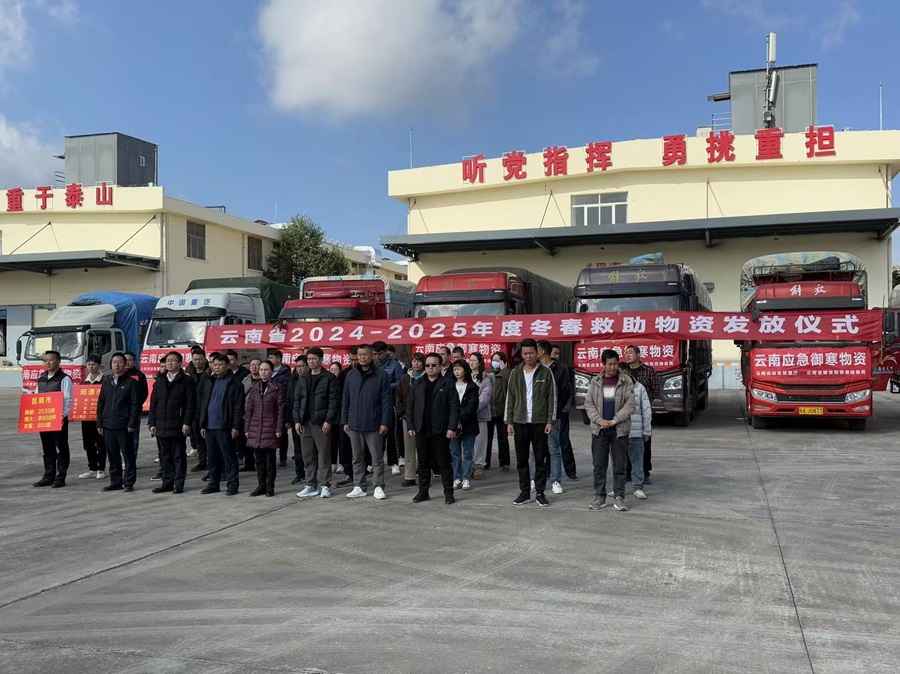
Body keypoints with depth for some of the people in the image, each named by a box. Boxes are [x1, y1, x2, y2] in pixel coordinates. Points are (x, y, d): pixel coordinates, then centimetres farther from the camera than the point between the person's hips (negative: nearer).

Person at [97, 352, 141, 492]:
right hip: (108, 425, 5)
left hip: (124, 426, -5)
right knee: (112, 456, 10)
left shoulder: (131, 382, -2)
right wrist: (99, 423, 8)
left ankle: (129, 483, 6)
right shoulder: (107, 382, 13)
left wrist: (132, 424, -13)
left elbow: (135, 405, -6)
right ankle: (115, 482, 19)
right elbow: (100, 403, 15)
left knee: (128, 455, 0)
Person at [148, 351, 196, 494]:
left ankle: (179, 484, 6)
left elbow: (191, 404, -7)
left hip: (178, 427, -5)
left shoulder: (186, 381, -1)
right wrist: (152, 423, 7)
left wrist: (187, 423, -14)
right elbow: (153, 403, 15)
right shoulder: (159, 381, 15)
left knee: (179, 456, 1)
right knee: (165, 456, 10)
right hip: (161, 426, 5)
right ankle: (167, 482, 18)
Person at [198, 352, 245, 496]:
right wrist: (202, 424, 8)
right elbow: (203, 404, 14)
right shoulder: (208, 382, 13)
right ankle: (213, 483, 21)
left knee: (229, 457, -1)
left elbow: (238, 407, -8)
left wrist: (236, 426, -14)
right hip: (209, 426, 6)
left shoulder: (235, 383, -5)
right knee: (212, 457, 12)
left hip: (224, 427, -6)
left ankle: (232, 484, 5)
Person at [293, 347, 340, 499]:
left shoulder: (329, 378, -1)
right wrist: (297, 420, 3)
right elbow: (297, 400, 12)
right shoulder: (302, 379, 15)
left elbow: (333, 401, -7)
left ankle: (324, 485, 3)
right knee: (308, 456, 8)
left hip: (322, 423, -5)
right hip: (305, 423, 5)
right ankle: (311, 485, 15)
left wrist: (328, 421, -14)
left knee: (324, 455, -2)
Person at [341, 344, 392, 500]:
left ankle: (379, 487, 10)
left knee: (377, 457, 2)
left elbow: (387, 401, -6)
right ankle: (360, 486, 19)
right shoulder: (351, 375, 7)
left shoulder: (381, 375, -5)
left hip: (374, 424, -4)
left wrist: (385, 422, -11)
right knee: (357, 457, 11)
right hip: (354, 424, 4)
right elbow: (346, 400, 10)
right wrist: (345, 421, 7)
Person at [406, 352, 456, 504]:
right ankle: (423, 492, 20)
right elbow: (410, 405, 10)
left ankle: (448, 493, 9)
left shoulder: (447, 384, -1)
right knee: (423, 463, 11)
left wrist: (451, 427, -12)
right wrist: (410, 426, 2)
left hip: (440, 431, -4)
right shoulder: (417, 384, 10)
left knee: (443, 463, 2)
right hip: (421, 430, 4)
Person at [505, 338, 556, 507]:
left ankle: (540, 492, 11)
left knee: (541, 459, 3)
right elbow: (510, 398, 7)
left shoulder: (546, 372, -1)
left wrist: (550, 421, -8)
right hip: (520, 422, 2)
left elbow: (552, 397, -1)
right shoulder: (515, 372, 6)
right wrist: (509, 421, 1)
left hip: (540, 422, -2)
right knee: (521, 459, 6)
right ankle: (525, 492, 14)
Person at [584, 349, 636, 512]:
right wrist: (599, 420, -11)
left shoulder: (626, 381, 0)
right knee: (599, 465, 5)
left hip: (619, 429, -2)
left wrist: (615, 420, -13)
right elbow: (588, 403, 4)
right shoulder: (595, 381, 6)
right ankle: (599, 497, 13)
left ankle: (619, 497, 11)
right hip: (599, 429, 2)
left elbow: (630, 404, -5)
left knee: (619, 465, 3)